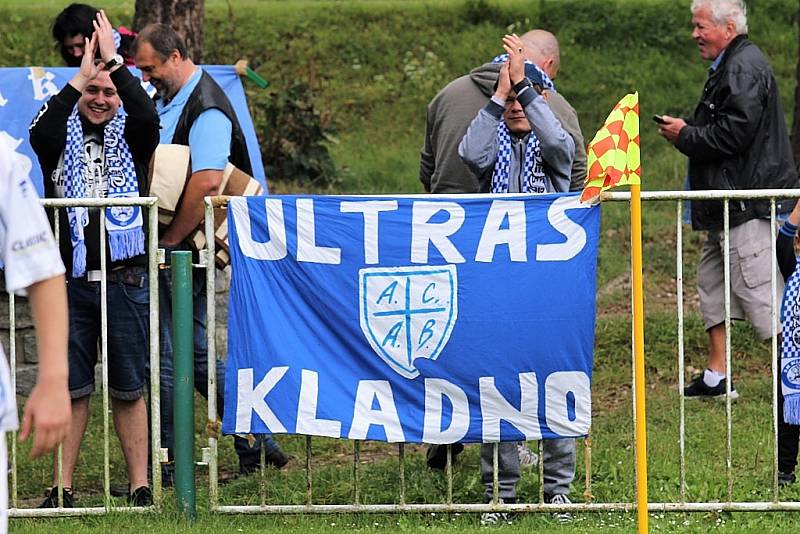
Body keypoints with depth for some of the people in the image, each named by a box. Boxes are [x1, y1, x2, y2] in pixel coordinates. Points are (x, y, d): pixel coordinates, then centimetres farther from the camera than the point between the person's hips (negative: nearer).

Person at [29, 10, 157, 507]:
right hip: (71, 280, 1)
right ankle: (61, 489, 8)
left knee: (129, 389, 3)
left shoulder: (131, 135, 7)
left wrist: (115, 62, -18)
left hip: (125, 279, 0)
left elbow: (148, 115, -16)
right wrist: (80, 78, -23)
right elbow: (39, 131, -16)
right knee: (70, 388, 3)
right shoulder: (62, 135, 7)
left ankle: (141, 487, 7)